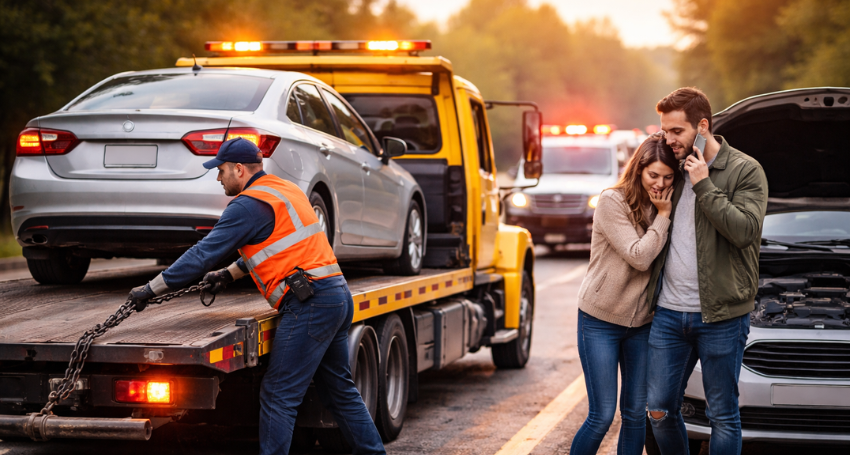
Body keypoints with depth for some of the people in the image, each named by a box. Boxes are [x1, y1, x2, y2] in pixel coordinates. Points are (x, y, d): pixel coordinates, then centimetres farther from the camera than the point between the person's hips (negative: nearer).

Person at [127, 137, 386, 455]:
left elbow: (203, 254, -11)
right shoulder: (286, 190, 20)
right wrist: (230, 274, 25)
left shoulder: (249, 205, -8)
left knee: (279, 396, -6)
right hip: (339, 294, 10)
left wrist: (151, 289, -6)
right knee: (339, 389, 17)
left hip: (311, 304, -10)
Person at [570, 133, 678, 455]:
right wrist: (663, 216, -17)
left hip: (642, 321, 6)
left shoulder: (664, 207, 3)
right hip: (600, 320, -6)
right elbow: (639, 257, -21)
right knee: (602, 416, -5)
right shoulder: (612, 202, -15)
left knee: (636, 414, 8)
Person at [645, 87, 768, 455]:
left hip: (719, 316, -5)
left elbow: (745, 229, -19)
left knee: (723, 416, 4)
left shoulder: (745, 171, -4)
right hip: (668, 312, 5)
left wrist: (704, 186, -18)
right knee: (659, 410, 7)